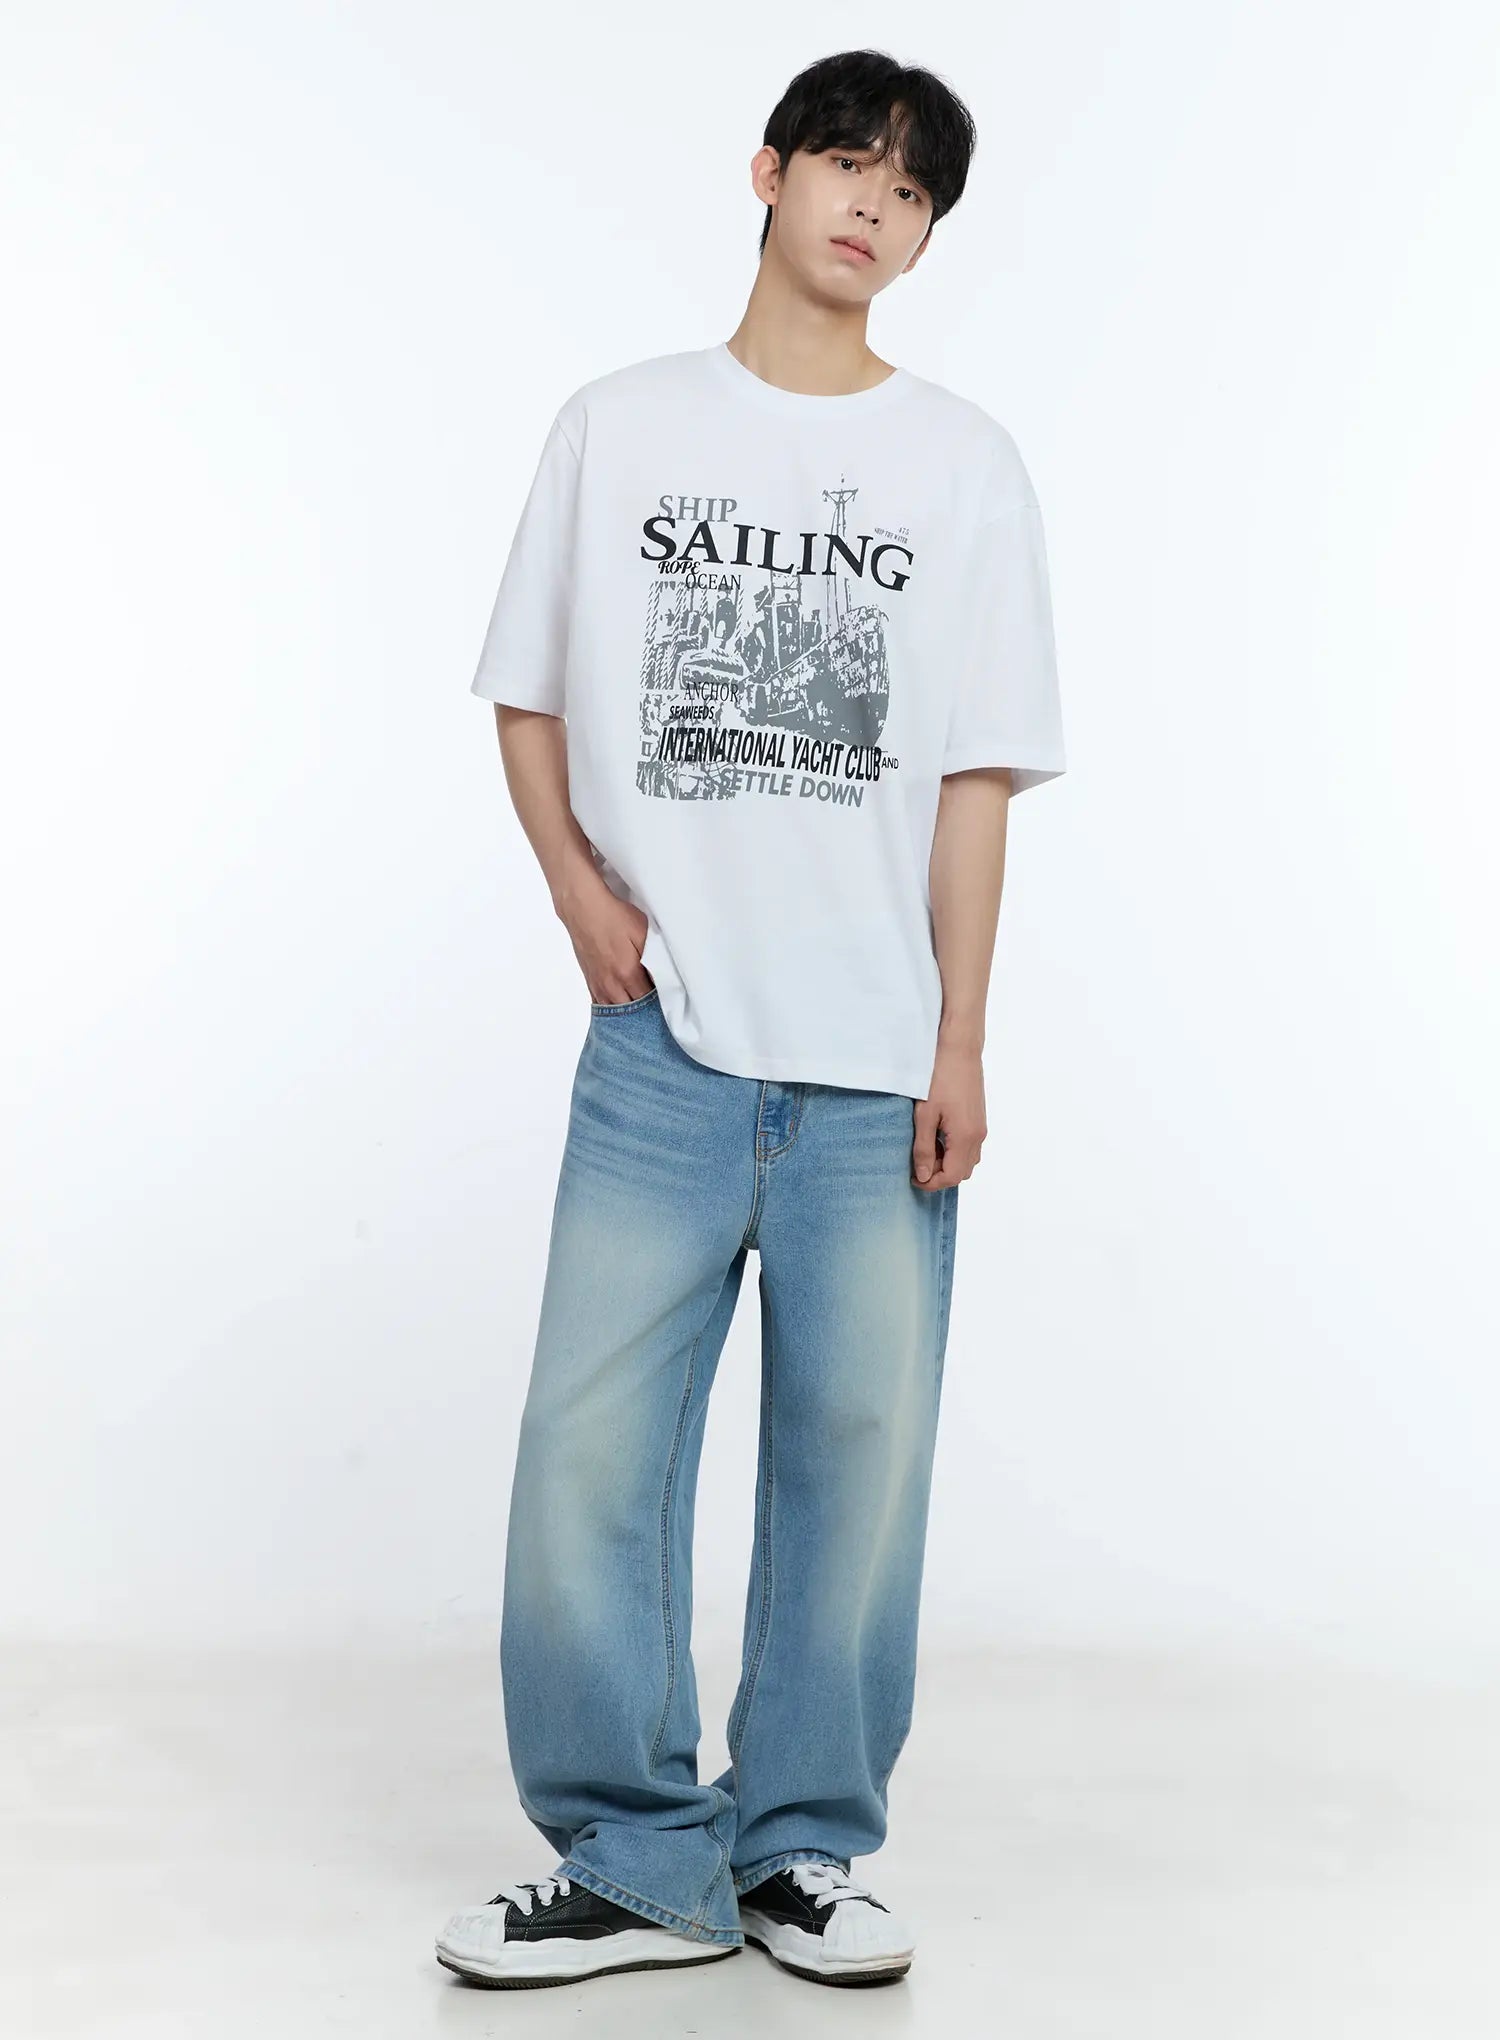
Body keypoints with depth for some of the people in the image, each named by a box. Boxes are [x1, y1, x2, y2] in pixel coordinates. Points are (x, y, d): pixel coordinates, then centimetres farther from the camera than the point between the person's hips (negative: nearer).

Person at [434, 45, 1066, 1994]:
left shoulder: (963, 463, 8)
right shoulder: (620, 426, 9)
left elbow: (976, 780, 4)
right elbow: (527, 698, 12)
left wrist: (961, 1043, -1)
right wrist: (582, 890, -5)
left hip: (881, 1064, 0)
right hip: (667, 1037, 0)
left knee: (857, 1458, 3)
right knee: (590, 1449, -3)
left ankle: (805, 1850, 19)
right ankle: (631, 1857, 11)